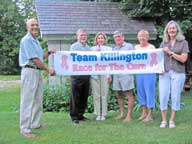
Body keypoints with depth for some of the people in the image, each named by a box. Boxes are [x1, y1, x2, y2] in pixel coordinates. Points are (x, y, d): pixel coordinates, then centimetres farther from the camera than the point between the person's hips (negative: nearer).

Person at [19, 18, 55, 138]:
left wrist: (49, 53, 8)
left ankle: (35, 124, 27)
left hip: (38, 71, 10)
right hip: (29, 71, -10)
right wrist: (48, 69, -12)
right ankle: (25, 129, -2)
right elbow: (34, 59, -17)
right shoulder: (26, 40, -13)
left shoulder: (36, 41, 17)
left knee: (38, 100, 15)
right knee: (27, 101, -7)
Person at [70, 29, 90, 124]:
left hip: (86, 74, 6)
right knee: (75, 97, -2)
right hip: (77, 74, -6)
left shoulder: (88, 47, 17)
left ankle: (80, 115, 19)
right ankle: (74, 117, 6)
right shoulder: (74, 46, 0)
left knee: (84, 97, 9)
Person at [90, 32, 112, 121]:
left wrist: (110, 75, -1)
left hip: (105, 74, -1)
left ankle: (103, 114, 6)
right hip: (94, 74, 1)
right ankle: (98, 114, 9)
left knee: (104, 95, -1)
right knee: (96, 95, 1)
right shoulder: (92, 49, 11)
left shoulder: (109, 49, 10)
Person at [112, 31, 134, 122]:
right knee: (119, 95, 10)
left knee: (129, 95, -3)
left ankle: (129, 115, 0)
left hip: (126, 74, -6)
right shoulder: (114, 49, 20)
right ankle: (122, 113, 19)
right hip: (116, 74, 6)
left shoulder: (129, 46, 3)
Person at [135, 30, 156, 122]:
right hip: (139, 72, 5)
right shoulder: (136, 47, 12)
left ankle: (150, 115, 8)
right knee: (140, 92, 10)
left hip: (149, 72, -5)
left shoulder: (151, 47, -4)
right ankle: (144, 112, 22)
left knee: (149, 92, -1)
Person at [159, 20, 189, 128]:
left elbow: (183, 59, -5)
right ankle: (164, 120, 10)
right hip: (164, 73, 2)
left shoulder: (183, 43, 4)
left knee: (175, 96, 2)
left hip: (178, 73, -2)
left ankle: (172, 120, 13)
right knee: (163, 96, -1)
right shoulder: (164, 43, 14)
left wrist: (170, 52, -9)